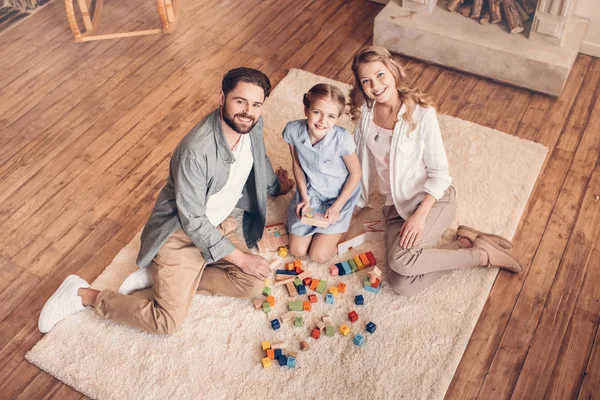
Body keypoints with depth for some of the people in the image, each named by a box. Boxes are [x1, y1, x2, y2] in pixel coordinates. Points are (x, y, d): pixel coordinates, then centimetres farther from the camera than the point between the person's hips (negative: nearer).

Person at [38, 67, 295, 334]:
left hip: (218, 224, 8)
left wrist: (275, 186, 32)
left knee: (254, 284, -10)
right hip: (181, 232, -7)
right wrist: (240, 258, -20)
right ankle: (83, 295, 5)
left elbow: (260, 160, 16)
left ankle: (160, 275, 1)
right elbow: (193, 221, -25)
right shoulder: (196, 151, -32)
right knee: (167, 322, -15)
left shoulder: (252, 125, -10)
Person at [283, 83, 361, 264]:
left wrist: (336, 207, -15)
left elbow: (355, 173, -15)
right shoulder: (293, 130, -22)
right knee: (297, 250, 2)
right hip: (310, 191, 3)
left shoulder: (342, 138, -32)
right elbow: (297, 164, -2)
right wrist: (304, 198, -7)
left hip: (340, 195, -3)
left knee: (319, 255, -4)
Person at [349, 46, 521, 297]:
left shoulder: (422, 113, -16)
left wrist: (420, 214, -23)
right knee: (403, 286, -16)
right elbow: (361, 161, 11)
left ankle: (483, 254, -8)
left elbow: (439, 172, -12)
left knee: (400, 260, -31)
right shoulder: (365, 112, -3)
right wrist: (357, 199, 13)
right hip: (396, 205, 5)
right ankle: (466, 243, 4)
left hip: (433, 199, -4)